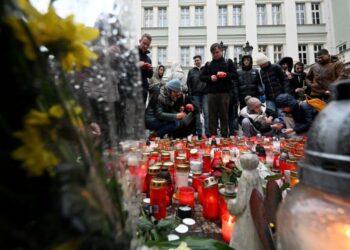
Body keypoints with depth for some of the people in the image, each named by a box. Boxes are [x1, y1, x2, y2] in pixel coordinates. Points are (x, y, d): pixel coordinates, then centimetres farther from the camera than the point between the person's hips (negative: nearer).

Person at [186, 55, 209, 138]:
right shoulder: (191, 71, 13)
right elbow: (188, 83, 8)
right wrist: (190, 94, -2)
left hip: (205, 94, -1)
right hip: (195, 95, 1)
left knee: (206, 113, -6)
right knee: (197, 114, 3)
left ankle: (207, 132, -2)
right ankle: (198, 132, 8)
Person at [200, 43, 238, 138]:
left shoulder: (228, 62, 12)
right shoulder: (208, 64, 15)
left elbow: (235, 75, 6)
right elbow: (201, 77, 11)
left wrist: (226, 75, -12)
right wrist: (210, 77, -8)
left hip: (224, 93, -1)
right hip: (211, 93, 1)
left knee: (224, 116, 1)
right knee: (212, 116, 2)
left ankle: (224, 136, 9)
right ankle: (212, 136, 9)